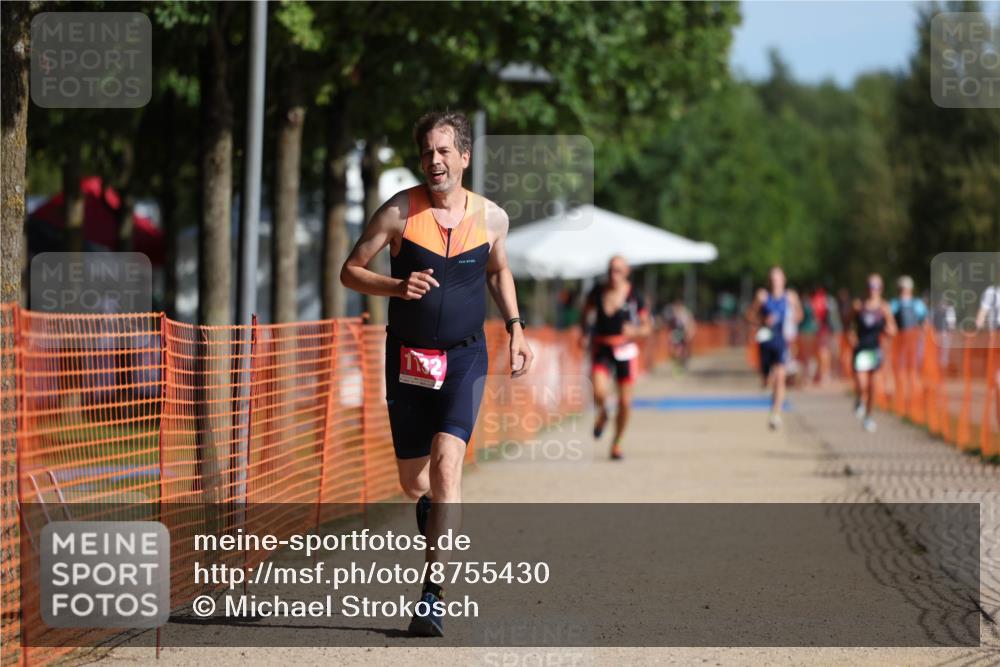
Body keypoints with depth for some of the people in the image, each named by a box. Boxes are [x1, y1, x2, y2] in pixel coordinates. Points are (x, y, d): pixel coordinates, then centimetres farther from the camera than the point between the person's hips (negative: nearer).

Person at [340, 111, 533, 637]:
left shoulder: (491, 217, 0)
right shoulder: (399, 212, -8)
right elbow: (350, 272, -3)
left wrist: (514, 327, 7)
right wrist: (398, 287, -21)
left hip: (464, 357, 0)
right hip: (408, 357, 1)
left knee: (446, 462, -20)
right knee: (413, 482, 7)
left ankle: (432, 596, -20)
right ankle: (436, 513, 48)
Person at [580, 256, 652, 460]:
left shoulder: (633, 296, -6)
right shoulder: (597, 292, -2)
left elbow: (647, 327, 1)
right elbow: (587, 313, 19)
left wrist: (635, 331, -19)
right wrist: (585, 333, 5)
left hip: (625, 350, 0)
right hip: (601, 349, 0)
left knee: (625, 402, 3)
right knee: (599, 393, -23)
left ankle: (617, 443, 24)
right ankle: (602, 414, 14)